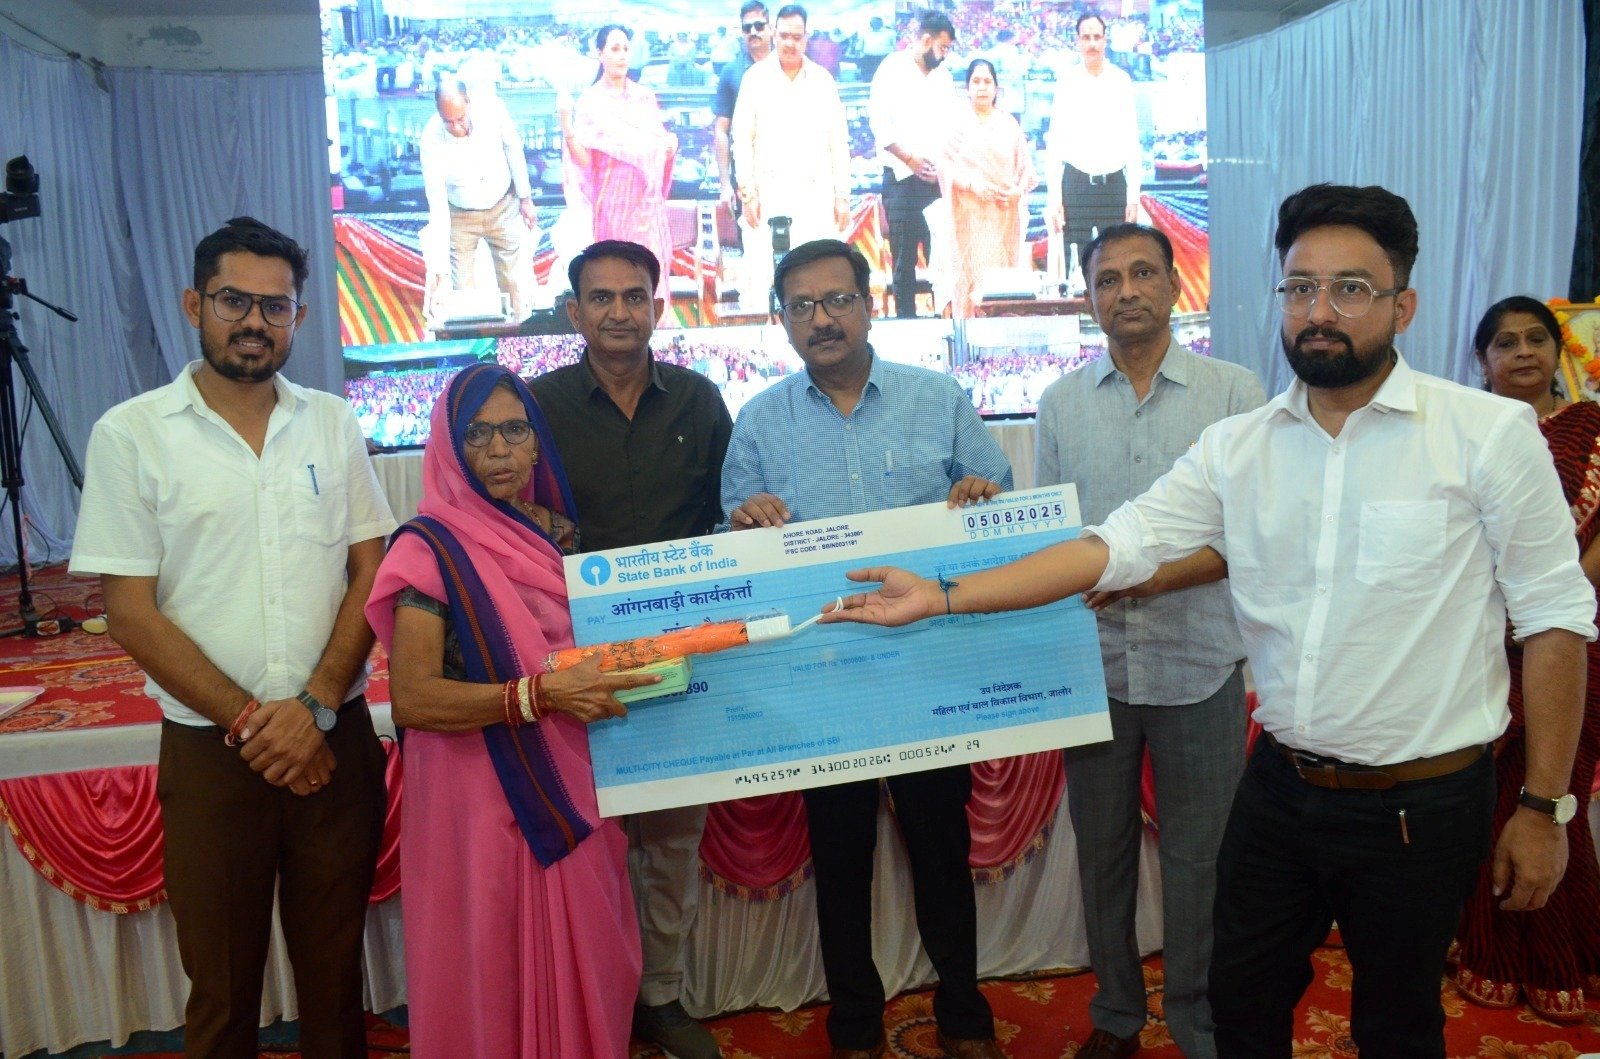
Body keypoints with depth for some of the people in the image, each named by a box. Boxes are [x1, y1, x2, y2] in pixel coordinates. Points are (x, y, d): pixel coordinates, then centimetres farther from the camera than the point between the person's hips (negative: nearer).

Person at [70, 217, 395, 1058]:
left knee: (334, 965, 15)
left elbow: (372, 573, 1)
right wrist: (248, 722, -11)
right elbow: (131, 614, -6)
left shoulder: (333, 425, 4)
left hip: (336, 739, 2)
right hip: (209, 750, -2)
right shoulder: (130, 434, -4)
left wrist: (315, 706, -11)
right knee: (221, 981, 13)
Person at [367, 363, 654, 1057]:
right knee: (492, 968, 7)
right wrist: (539, 694, -25)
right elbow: (411, 698, -18)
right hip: (481, 797, -5)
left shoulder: (563, 532, 6)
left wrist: (616, 677, 0)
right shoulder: (431, 548, -10)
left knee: (583, 957, 14)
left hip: (573, 785, 5)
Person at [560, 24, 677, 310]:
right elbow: (583, 159, -10)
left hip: (647, 195, 4)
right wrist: (567, 131, -28)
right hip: (613, 196, -3)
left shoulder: (645, 97, 9)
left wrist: (671, 144, -5)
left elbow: (660, 143, 18)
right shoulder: (589, 101, -3)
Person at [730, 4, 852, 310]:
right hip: (769, 193, -2)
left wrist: (842, 196, 5)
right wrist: (747, 192, -6)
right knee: (763, 275, -7)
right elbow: (742, 139, 2)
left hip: (816, 194, 2)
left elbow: (838, 142, 11)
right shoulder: (755, 77, 5)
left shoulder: (824, 80, 11)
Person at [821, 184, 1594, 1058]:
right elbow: (1114, 545, -7)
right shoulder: (1236, 447, -1)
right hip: (1281, 786, 3)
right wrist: (943, 595, -16)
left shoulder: (1491, 432, -10)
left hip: (1420, 804, -2)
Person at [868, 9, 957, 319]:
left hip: (937, 177, 4)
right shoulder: (892, 69, -1)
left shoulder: (943, 74, 16)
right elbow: (879, 122, -9)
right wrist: (910, 159, -16)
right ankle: (906, 317, 5)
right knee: (904, 256, -1)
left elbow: (952, 123, 18)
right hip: (902, 178, -4)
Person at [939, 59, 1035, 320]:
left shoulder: (1008, 123, 10)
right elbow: (945, 163, -2)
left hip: (1006, 213, 2)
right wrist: (975, 186, -14)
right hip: (971, 213, -2)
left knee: (1007, 267, 0)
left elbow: (1024, 165, 10)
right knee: (973, 271, -7)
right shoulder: (956, 123, 4)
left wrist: (1018, 190, -9)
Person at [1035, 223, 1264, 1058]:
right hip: (1093, 664, 3)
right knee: (1101, 847, 15)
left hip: (1197, 666, -2)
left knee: (1198, 856, 7)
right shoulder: (1061, 403, 7)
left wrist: (1159, 575, -21)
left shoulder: (1233, 392, -2)